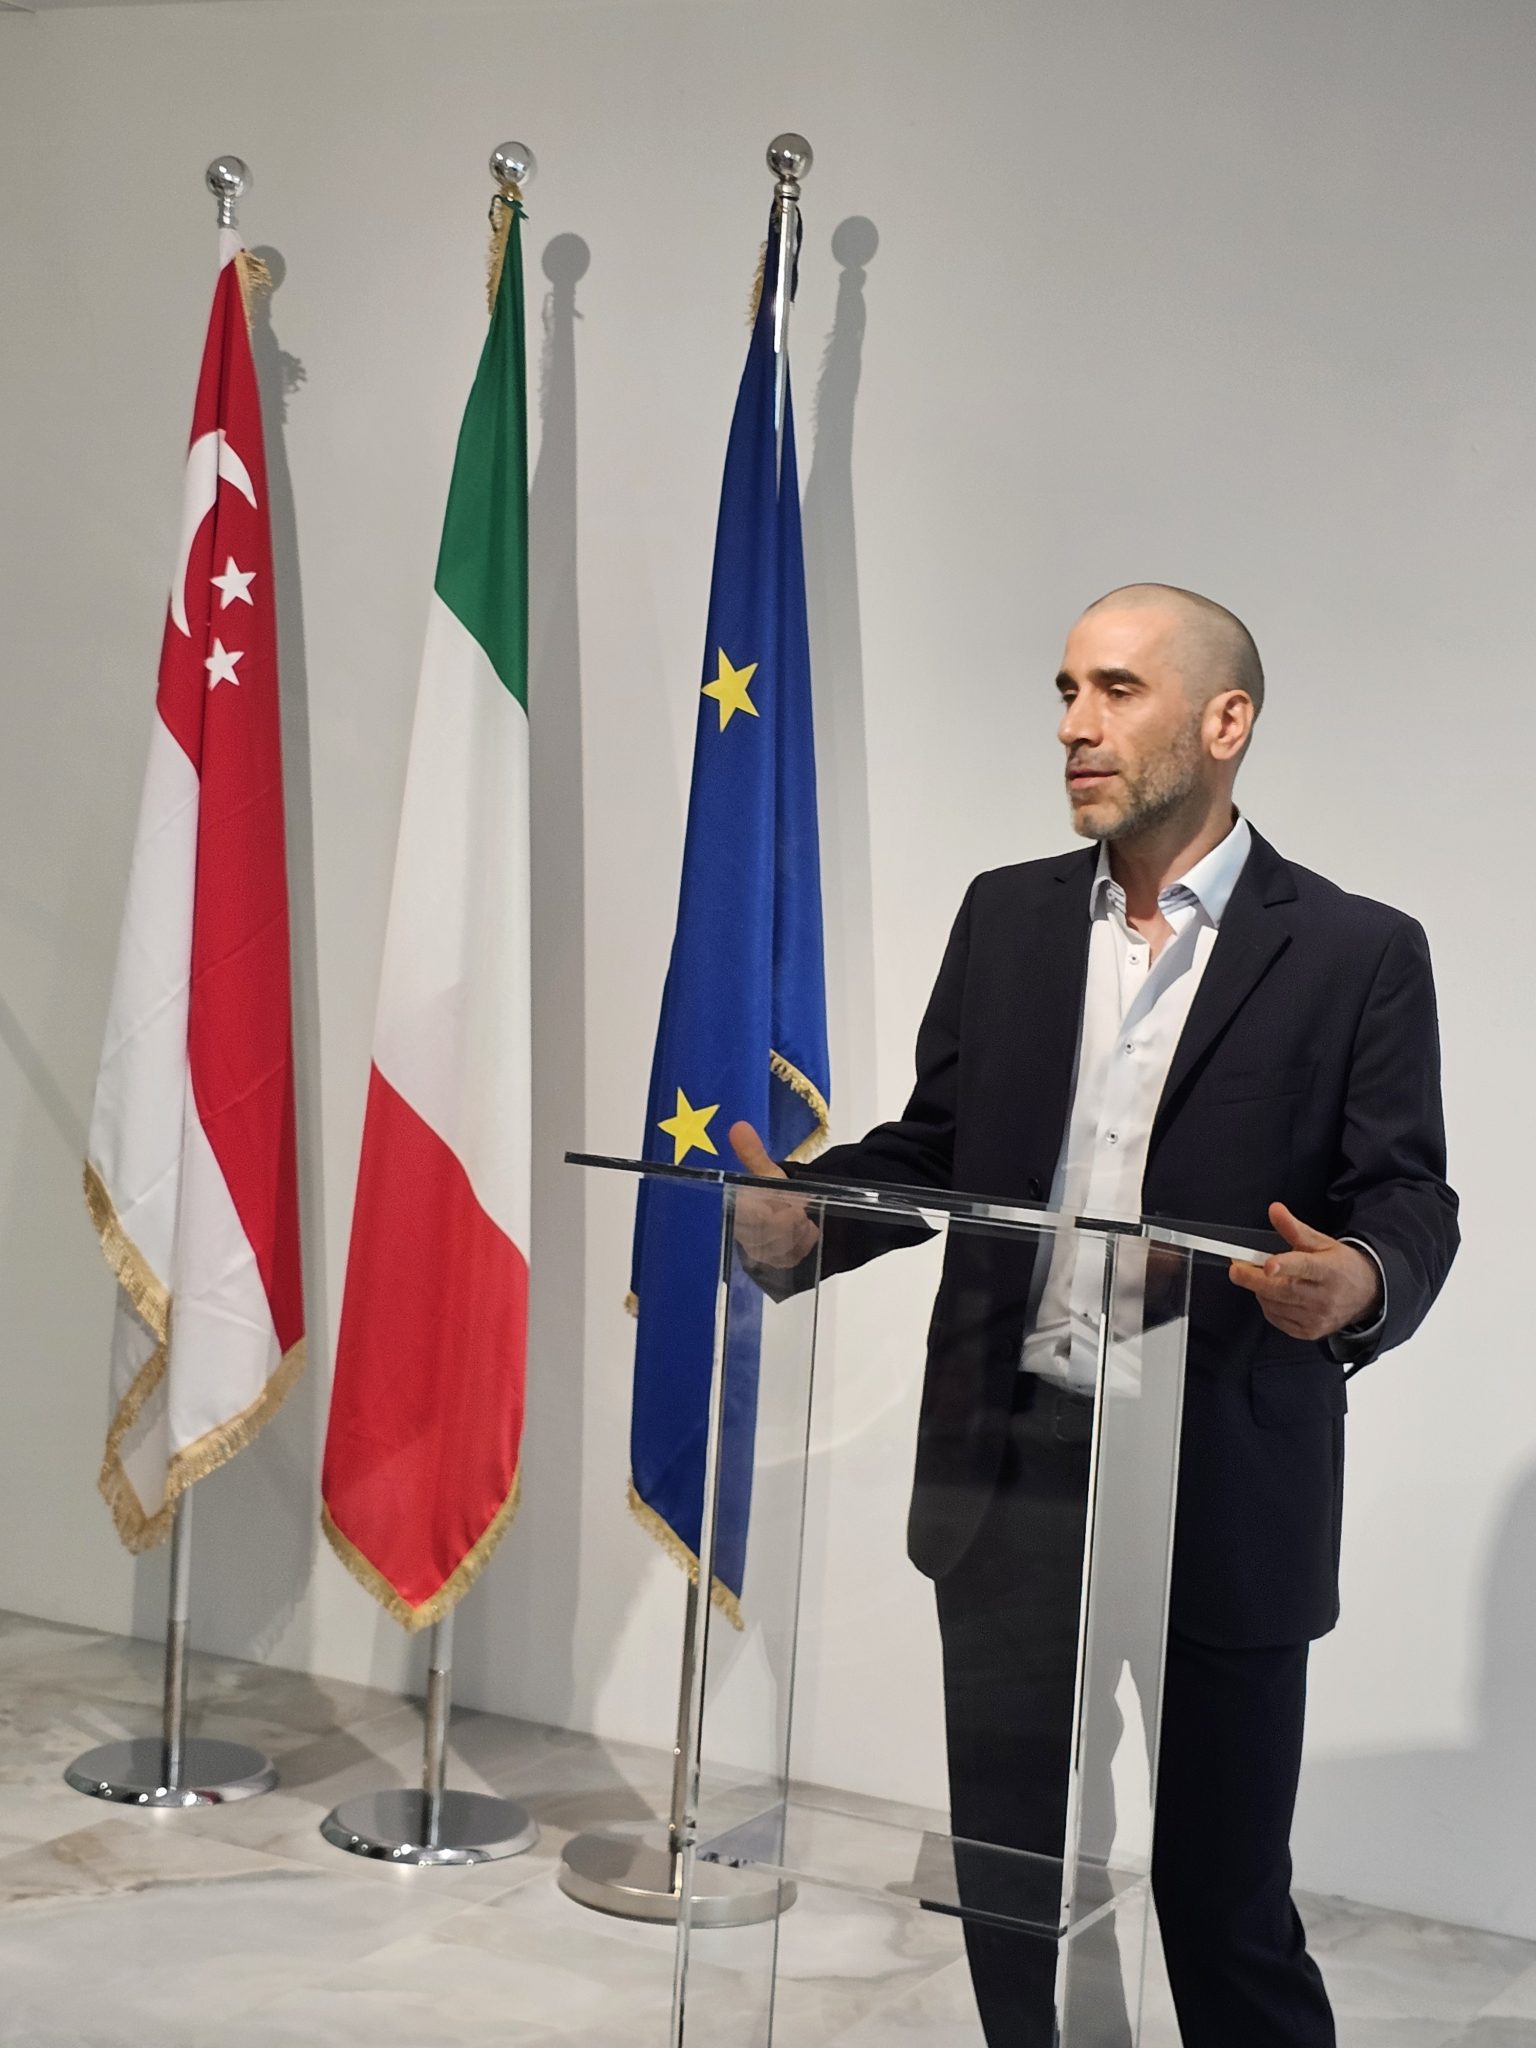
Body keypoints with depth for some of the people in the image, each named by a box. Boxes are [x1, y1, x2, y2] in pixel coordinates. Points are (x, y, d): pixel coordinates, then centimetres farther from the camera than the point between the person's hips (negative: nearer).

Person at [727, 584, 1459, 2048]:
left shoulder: (1357, 953, -4)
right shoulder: (1005, 915, 8)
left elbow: (1407, 1201, -6)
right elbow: (934, 1147, 11)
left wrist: (1362, 1281, -29)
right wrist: (804, 1215, -7)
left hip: (1222, 1491, -4)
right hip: (1008, 1470, 4)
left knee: (1224, 1887, 7)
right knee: (1001, 1858, 16)